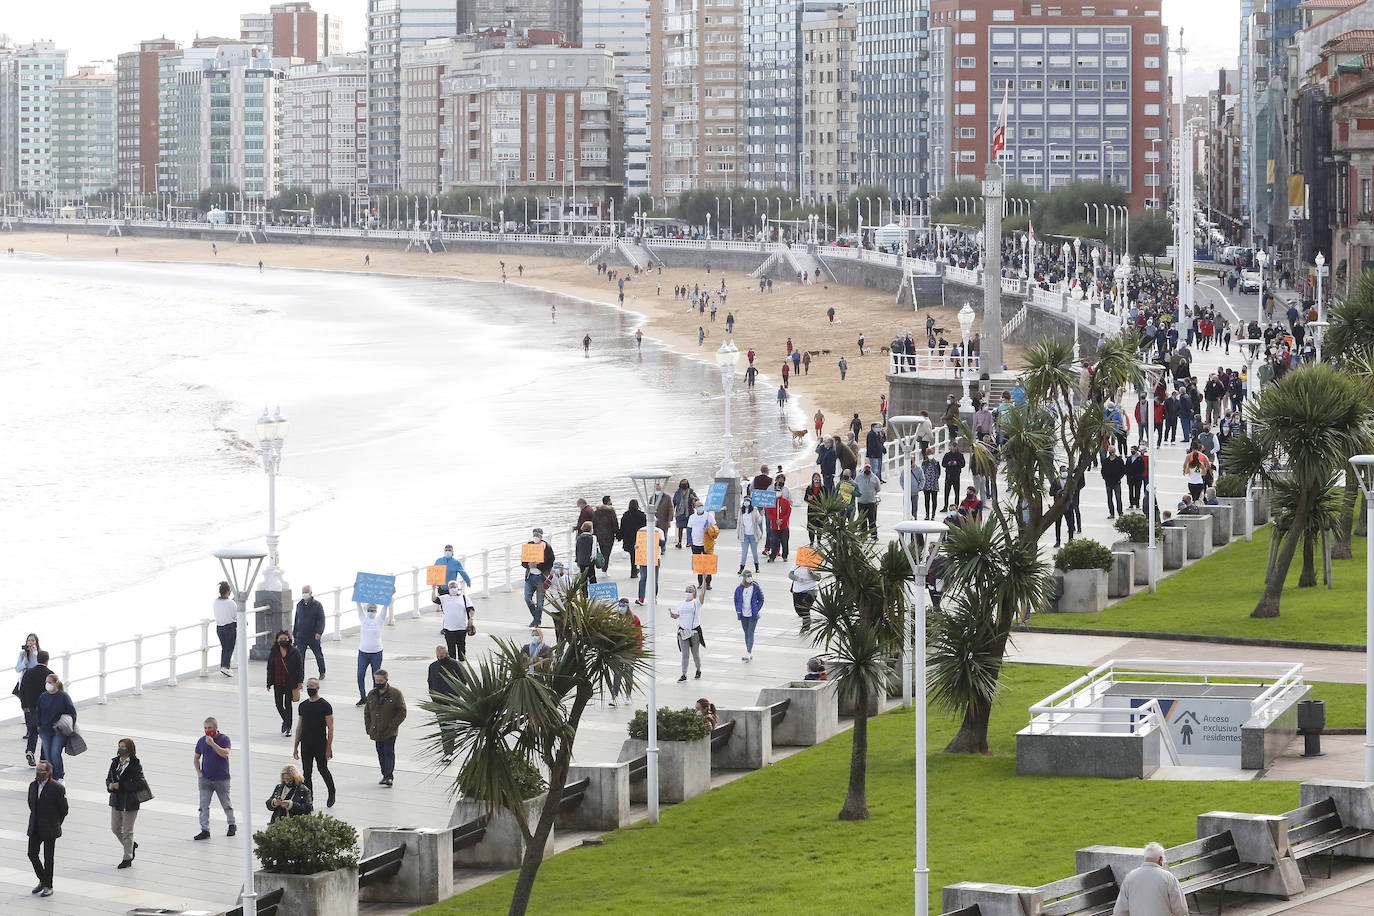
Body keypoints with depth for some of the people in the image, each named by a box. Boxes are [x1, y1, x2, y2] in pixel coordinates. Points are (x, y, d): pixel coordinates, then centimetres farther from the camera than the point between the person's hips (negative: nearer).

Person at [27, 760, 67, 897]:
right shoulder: (33, 785, 6)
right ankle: (42, 880, 24)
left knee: (48, 858, 1)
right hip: (35, 828, 6)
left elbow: (64, 809, -5)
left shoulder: (57, 788, -13)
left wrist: (56, 824, 3)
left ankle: (48, 887, 11)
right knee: (32, 854, 5)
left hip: (49, 829, -6)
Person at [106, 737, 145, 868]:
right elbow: (109, 778, 16)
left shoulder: (135, 765, -14)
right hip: (116, 801, 7)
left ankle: (127, 858, 14)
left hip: (130, 802, -7)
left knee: (127, 831, 2)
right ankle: (131, 846, 38)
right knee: (115, 828, 14)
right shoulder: (115, 762, 6)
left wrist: (120, 786, -21)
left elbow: (140, 784, -19)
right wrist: (110, 785, -9)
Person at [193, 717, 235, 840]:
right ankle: (205, 830, -6)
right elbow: (197, 758, 14)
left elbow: (225, 754, -24)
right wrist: (198, 772, 1)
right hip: (205, 779, 3)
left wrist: (212, 743, -27)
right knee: (204, 806, -8)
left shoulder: (224, 739, -8)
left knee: (226, 804, 13)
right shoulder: (201, 741, 3)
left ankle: (232, 825, 34)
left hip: (222, 779, -3)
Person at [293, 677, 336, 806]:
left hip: (320, 745, -4)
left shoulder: (325, 706, -8)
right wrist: (296, 747, 11)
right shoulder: (303, 706, 8)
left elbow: (330, 728, -8)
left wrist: (329, 747, -13)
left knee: (323, 770, 5)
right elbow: (299, 727, 13)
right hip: (306, 745, 4)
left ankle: (332, 794, 28)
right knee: (307, 773, 4)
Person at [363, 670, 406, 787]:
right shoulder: (372, 695, 7)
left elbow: (402, 712, -7)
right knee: (381, 754, 10)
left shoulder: (395, 694, -7)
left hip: (390, 732, -5)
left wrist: (392, 725, -15)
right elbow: (367, 712, 15)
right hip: (376, 732, 5)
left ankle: (389, 776, -13)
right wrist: (369, 728, 6)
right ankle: (386, 775, 20)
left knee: (389, 753, -9)